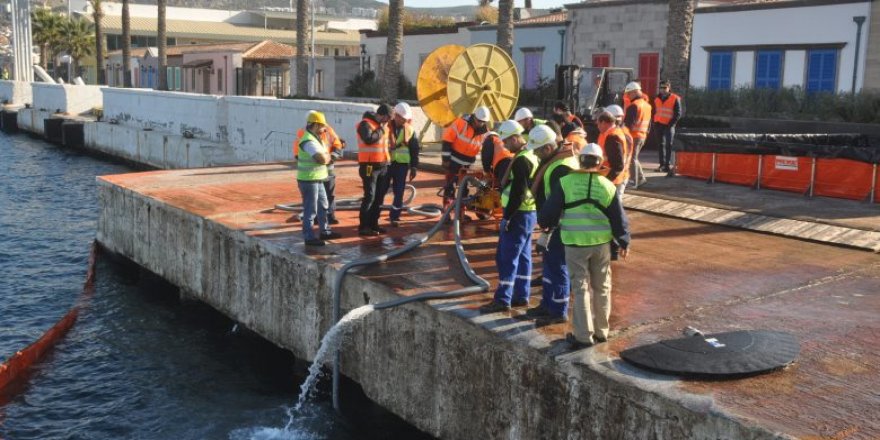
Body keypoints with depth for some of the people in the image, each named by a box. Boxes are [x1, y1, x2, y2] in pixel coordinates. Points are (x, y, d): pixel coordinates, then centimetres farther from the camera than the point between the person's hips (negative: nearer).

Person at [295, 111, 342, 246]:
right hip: (309, 180, -10)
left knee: (322, 206, 19)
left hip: (317, 179, 10)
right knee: (311, 209, -3)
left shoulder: (316, 138, 13)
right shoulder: (309, 141, -21)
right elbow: (322, 159, -28)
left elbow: (326, 156, 14)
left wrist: (325, 156, -8)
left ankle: (325, 231, 31)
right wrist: (326, 156, -7)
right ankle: (309, 237, 4)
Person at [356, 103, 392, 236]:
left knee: (379, 197, 11)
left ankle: (373, 224, 20)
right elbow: (369, 139, -28)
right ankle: (363, 227, -4)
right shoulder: (366, 124, -11)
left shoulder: (383, 125, 16)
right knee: (369, 197, -9)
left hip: (383, 166, 9)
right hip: (370, 166, -9)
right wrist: (381, 130, -15)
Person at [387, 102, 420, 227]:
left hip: (402, 164, 1)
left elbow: (414, 150, 8)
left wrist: (414, 167, 5)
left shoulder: (410, 130, 5)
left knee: (399, 192, 2)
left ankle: (394, 216, 11)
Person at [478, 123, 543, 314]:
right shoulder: (531, 155, 13)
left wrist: (507, 216, -19)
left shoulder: (521, 160, -19)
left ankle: (502, 300, -3)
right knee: (523, 256, 14)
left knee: (507, 257, -6)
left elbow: (518, 192, -23)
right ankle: (521, 296, 21)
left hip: (518, 214, -10)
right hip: (529, 213, 10)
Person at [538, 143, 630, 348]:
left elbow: (549, 213, -4)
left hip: (575, 243, -2)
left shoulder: (565, 183, -6)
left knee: (581, 289, 5)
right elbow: (619, 218, 5)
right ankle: (601, 332, 25)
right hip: (602, 243, 2)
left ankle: (583, 336, 6)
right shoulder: (608, 186, 1)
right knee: (602, 287, 15)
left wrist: (545, 223, 18)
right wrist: (624, 243, 17)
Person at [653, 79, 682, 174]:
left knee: (669, 145, -8)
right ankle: (662, 164, 15)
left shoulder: (675, 99, -4)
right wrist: (655, 124, 12)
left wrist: (671, 124, -13)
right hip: (659, 124, 5)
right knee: (661, 145, 9)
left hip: (669, 125, -5)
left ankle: (669, 165, -9)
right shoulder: (657, 99, 12)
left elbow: (678, 114, -5)